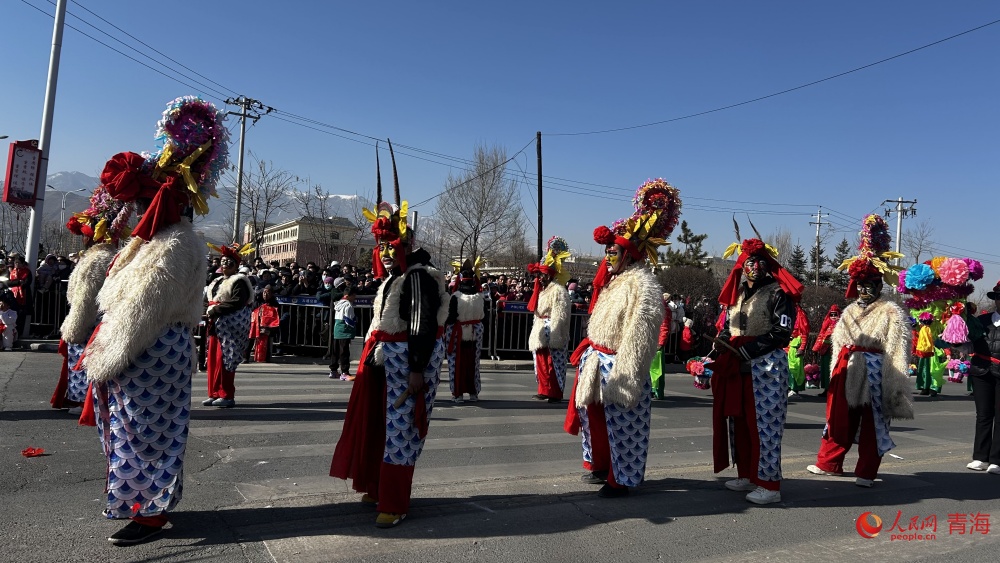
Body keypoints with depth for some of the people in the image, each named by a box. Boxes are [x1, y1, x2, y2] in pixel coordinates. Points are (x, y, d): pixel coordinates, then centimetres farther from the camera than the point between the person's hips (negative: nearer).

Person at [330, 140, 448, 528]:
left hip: (411, 361, -10)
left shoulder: (419, 276, -16)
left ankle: (394, 504, 5)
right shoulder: (394, 277, 15)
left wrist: (418, 370, -26)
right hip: (387, 360, 10)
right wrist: (374, 355, 19)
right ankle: (379, 486, 34)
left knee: (400, 428, -5)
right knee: (377, 422, 18)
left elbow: (423, 327, -22)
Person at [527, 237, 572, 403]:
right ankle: (545, 390, 20)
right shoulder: (542, 290, 18)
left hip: (552, 333, -9)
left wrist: (553, 338, -22)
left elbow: (559, 316, -18)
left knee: (553, 364, -4)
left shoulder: (558, 290, -12)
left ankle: (555, 393, 3)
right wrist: (536, 333, 18)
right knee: (542, 363, 12)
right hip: (541, 333, 9)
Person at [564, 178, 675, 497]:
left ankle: (620, 479, 16)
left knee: (620, 424, 2)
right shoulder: (616, 280, 13)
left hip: (618, 368, -10)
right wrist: (589, 358, 16)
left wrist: (621, 379, -26)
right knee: (597, 416, 20)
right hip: (598, 364, 10)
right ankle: (601, 465, 37)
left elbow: (638, 336, -24)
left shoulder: (642, 286, -18)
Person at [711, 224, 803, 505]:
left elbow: (782, 334, -13)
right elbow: (727, 329, 20)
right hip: (737, 367, 7)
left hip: (767, 366, -7)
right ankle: (747, 475, 23)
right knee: (739, 422, 11)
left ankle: (769, 485, 1)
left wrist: (745, 350, -18)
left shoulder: (778, 293, -6)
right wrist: (719, 347, -2)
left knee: (764, 424, -6)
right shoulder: (737, 294, 15)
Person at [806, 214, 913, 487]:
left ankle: (866, 473, 11)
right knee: (839, 419, 11)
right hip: (847, 371, 6)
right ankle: (828, 463, 21)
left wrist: (893, 386, -16)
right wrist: (836, 374, 14)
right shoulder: (849, 311, 15)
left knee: (872, 425, 3)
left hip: (875, 374, -5)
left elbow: (897, 351, -10)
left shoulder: (891, 313, -4)